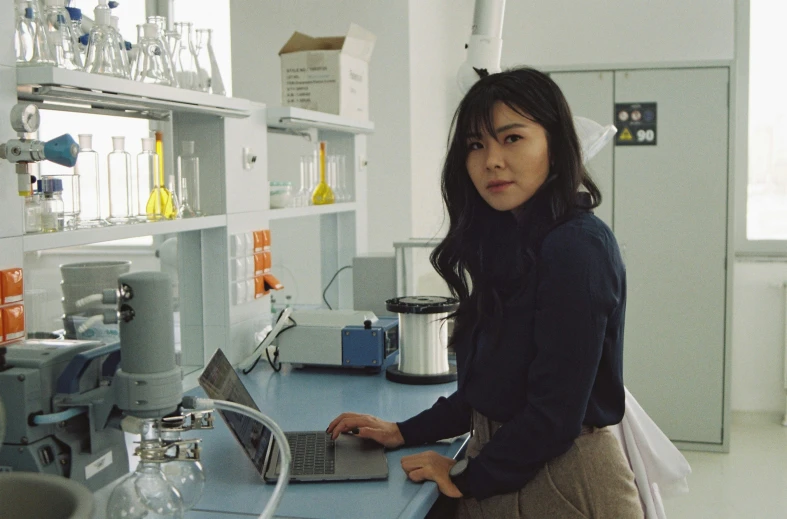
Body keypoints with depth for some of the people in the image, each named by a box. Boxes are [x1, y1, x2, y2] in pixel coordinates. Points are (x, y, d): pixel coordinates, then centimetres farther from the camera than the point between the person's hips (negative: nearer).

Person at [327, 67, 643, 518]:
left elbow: (556, 412, -22)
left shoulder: (577, 248, -20)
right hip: (502, 478, 8)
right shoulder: (511, 243, 7)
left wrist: (466, 478, -11)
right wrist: (405, 433, 8)